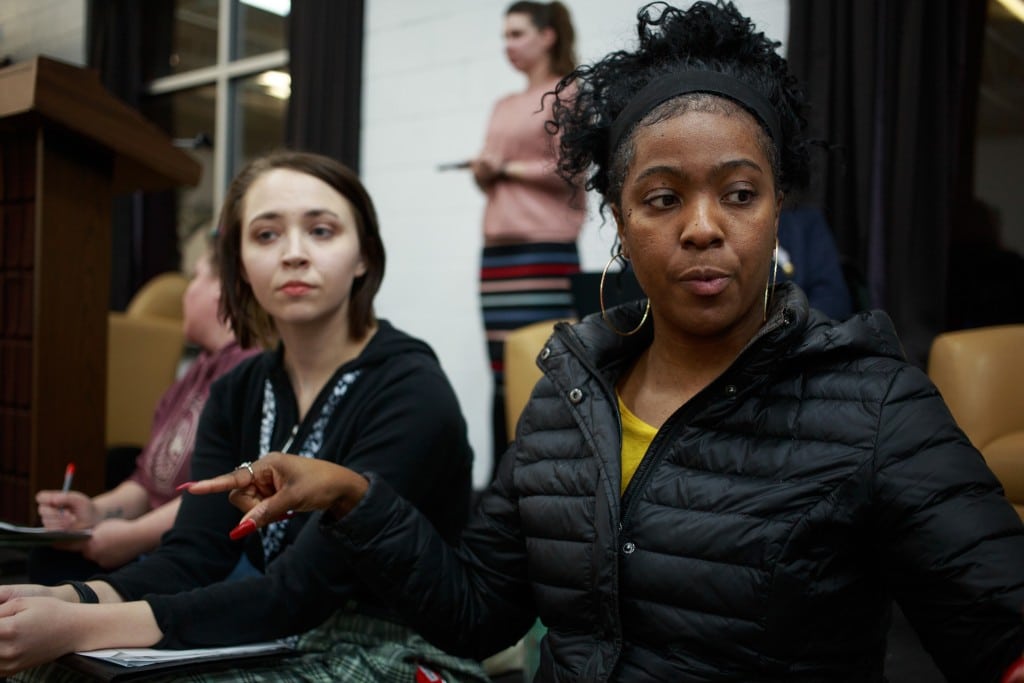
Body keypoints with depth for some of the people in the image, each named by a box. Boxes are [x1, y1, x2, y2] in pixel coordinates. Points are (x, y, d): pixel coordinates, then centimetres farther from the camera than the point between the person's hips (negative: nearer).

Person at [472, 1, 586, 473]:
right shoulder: (503, 106, 22)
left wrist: (507, 168, -2)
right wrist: (483, 172, 1)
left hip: (545, 249, -7)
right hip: (497, 249, 7)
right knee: (503, 372, 4)